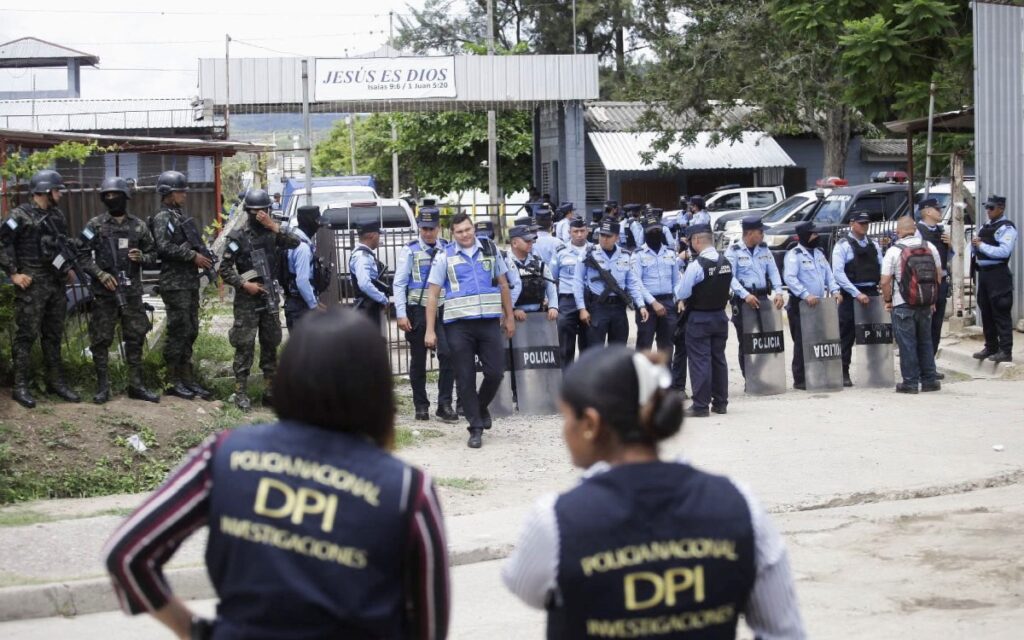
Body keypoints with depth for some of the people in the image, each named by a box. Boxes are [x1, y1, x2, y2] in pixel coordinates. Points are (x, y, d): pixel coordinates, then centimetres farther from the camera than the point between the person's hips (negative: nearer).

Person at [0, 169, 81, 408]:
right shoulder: (21, 215, -10)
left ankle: (55, 382, 20)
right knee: (27, 335, -5)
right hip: (31, 285, -7)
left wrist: (67, 269, 14)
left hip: (56, 283, 7)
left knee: (54, 335, 12)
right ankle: (21, 386, -2)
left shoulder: (58, 216, 12)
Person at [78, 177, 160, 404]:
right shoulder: (95, 225, -1)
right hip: (104, 292, -2)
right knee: (101, 339, 0)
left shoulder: (138, 226, 6)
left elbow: (153, 253, 12)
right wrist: (100, 274, -14)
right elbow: (83, 255, -2)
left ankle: (136, 385, 13)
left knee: (135, 338, 5)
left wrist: (142, 257, -10)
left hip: (131, 291, 2)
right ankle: (102, 386, 9)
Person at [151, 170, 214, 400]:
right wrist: (193, 255, -19)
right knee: (177, 332, -6)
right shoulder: (162, 218, -9)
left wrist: (204, 257, 10)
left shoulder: (180, 217, 19)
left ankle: (188, 379, 16)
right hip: (174, 284, -9)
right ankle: (173, 382, 0)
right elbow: (164, 247, -21)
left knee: (190, 332, 10)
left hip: (190, 282, 9)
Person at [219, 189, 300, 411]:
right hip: (247, 300, -4)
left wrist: (274, 226, -20)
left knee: (271, 345, 9)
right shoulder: (238, 237, -5)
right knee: (245, 346, -5)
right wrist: (244, 284, -14)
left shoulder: (273, 232, 4)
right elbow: (224, 269, -5)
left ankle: (270, 392, 17)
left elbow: (295, 243, -13)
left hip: (269, 296, 4)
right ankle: (241, 393, -1)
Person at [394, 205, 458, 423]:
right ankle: (421, 406, 19)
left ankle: (445, 405, -6)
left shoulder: (448, 249, 6)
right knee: (418, 360, 7)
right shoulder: (410, 251, 0)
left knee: (447, 354, -13)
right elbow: (399, 284, -1)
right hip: (417, 310, -1)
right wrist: (401, 314, -9)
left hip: (443, 309, 1)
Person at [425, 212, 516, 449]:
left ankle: (482, 407, 28)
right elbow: (433, 294, 2)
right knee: (465, 378, 0)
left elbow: (503, 284, 16)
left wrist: (509, 317, 13)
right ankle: (476, 428, 8)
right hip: (459, 325, -1)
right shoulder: (444, 257, 2)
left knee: (495, 372, -1)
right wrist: (430, 330, -4)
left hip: (489, 321, 2)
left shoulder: (490, 250, 9)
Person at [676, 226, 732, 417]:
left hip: (699, 318, -6)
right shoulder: (726, 263, 1)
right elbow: (728, 288, 11)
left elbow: (681, 294, -15)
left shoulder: (696, 266, -19)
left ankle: (701, 406, -2)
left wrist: (681, 280, 4)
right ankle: (720, 402, 19)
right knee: (719, 359, 14)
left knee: (699, 361, -2)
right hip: (720, 315, 6)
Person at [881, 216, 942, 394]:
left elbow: (885, 281, -12)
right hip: (926, 305, 4)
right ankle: (929, 380, 16)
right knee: (925, 342, 14)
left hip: (903, 305, -4)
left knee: (907, 344, 2)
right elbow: (939, 275, 9)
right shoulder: (930, 247, 3)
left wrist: (887, 300, 3)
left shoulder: (894, 251, -10)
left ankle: (910, 382, 3)